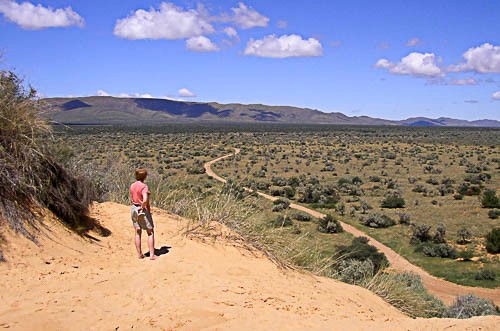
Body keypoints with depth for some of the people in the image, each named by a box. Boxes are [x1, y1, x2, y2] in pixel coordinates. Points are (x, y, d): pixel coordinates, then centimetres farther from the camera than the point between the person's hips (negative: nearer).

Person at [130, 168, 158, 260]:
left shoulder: (132, 186, 5)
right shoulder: (144, 186, -19)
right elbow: (145, 200, -32)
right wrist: (142, 207, -15)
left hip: (134, 209, 7)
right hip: (144, 211, -7)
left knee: (138, 233, 12)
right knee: (150, 232, 4)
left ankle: (139, 254, 16)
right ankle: (152, 254, 2)